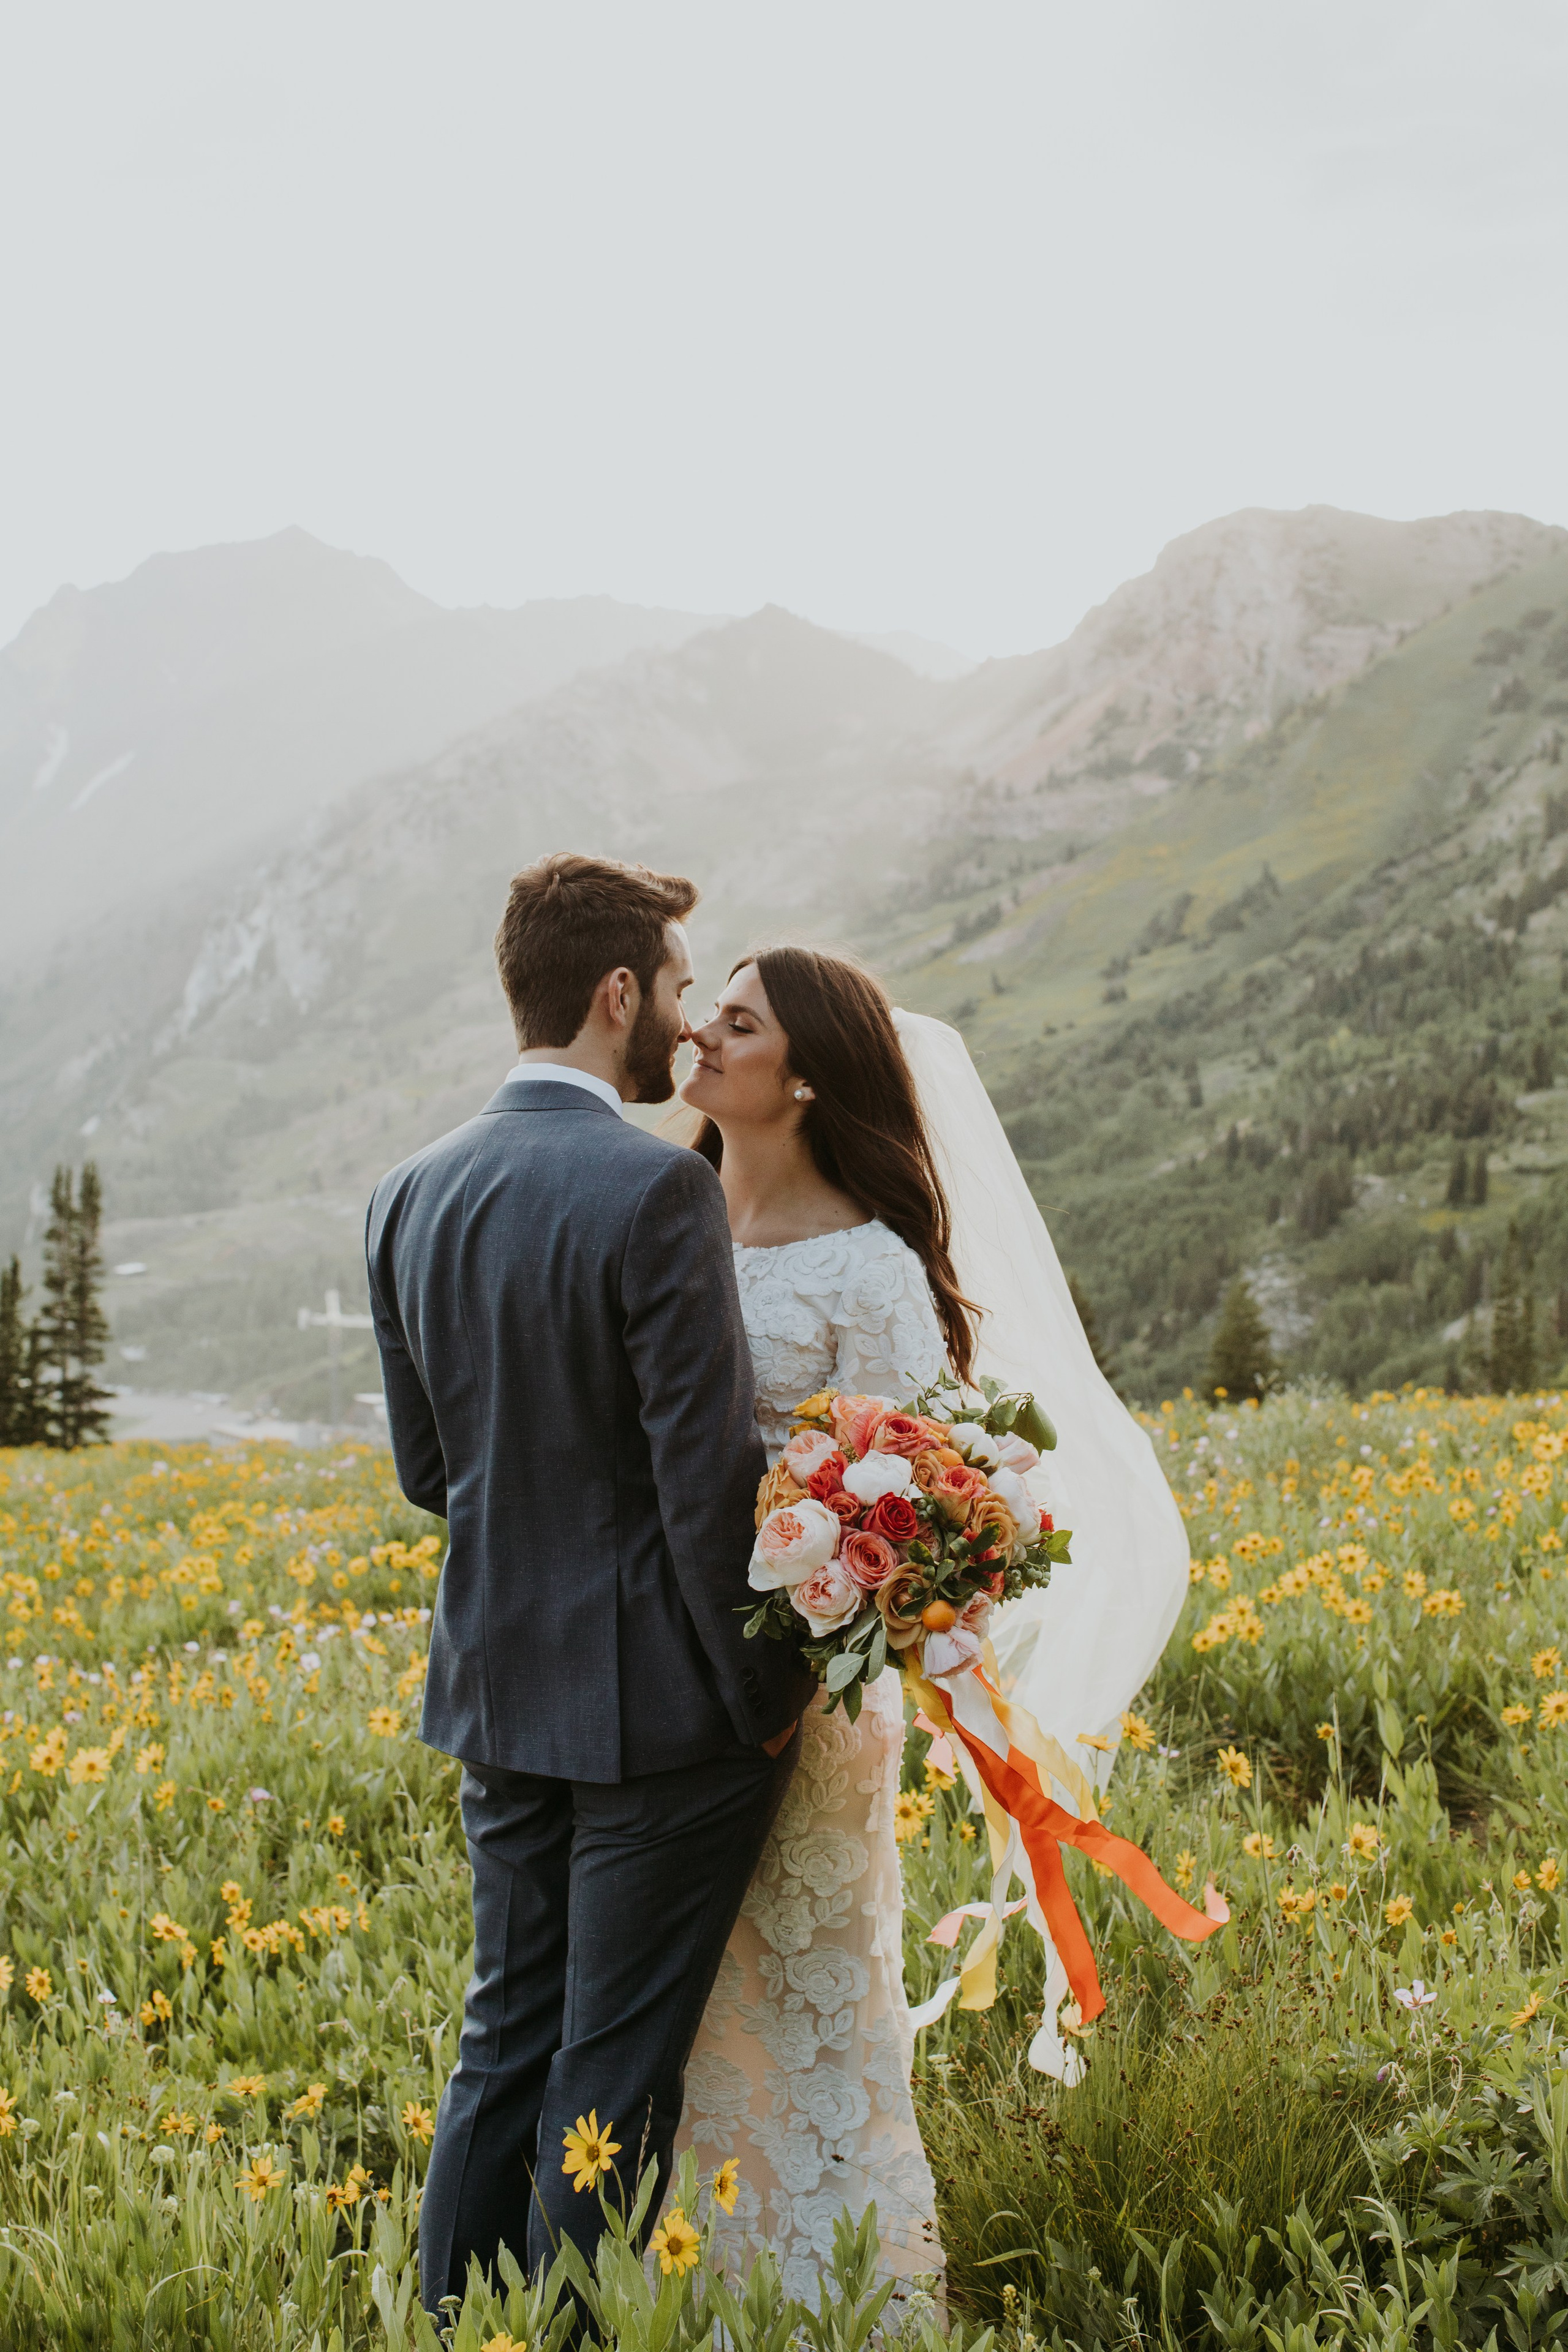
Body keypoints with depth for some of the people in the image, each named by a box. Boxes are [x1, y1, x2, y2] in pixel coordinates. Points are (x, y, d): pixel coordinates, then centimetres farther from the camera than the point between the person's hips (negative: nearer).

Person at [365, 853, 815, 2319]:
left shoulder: (409, 1198, 4)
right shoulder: (655, 1190, -19)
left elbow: (423, 1468, 11)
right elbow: (709, 1472, -18)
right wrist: (762, 1689, -8)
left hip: (497, 1690, 7)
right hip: (654, 1700, -7)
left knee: (504, 2044, 17)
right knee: (614, 2074, 4)